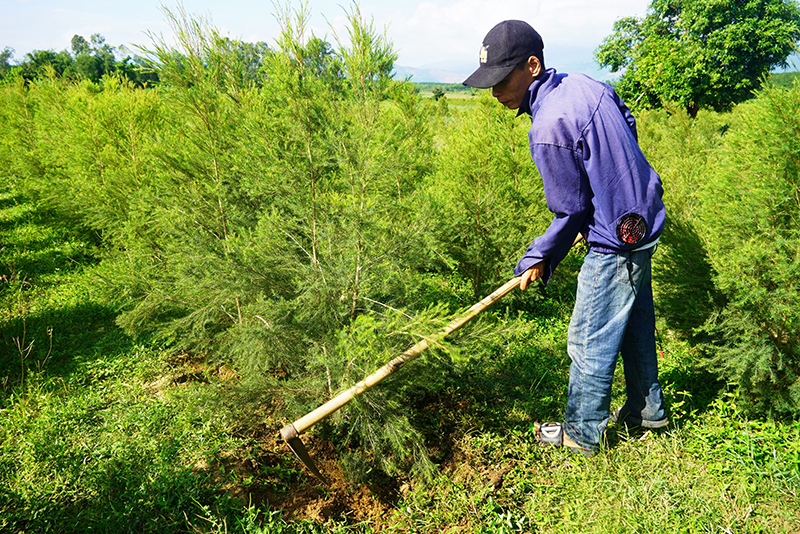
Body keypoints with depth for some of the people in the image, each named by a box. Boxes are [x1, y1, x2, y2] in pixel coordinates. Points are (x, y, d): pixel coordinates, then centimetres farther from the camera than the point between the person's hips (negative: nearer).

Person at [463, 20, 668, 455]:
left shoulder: (548, 130, -27)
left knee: (590, 342, 6)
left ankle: (581, 434, 24)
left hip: (615, 243, -10)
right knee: (635, 323, 24)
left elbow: (571, 212, -20)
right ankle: (646, 409, 43)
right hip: (644, 219, 10)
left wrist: (539, 260, -5)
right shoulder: (583, 83, 1)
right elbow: (628, 130, 15)